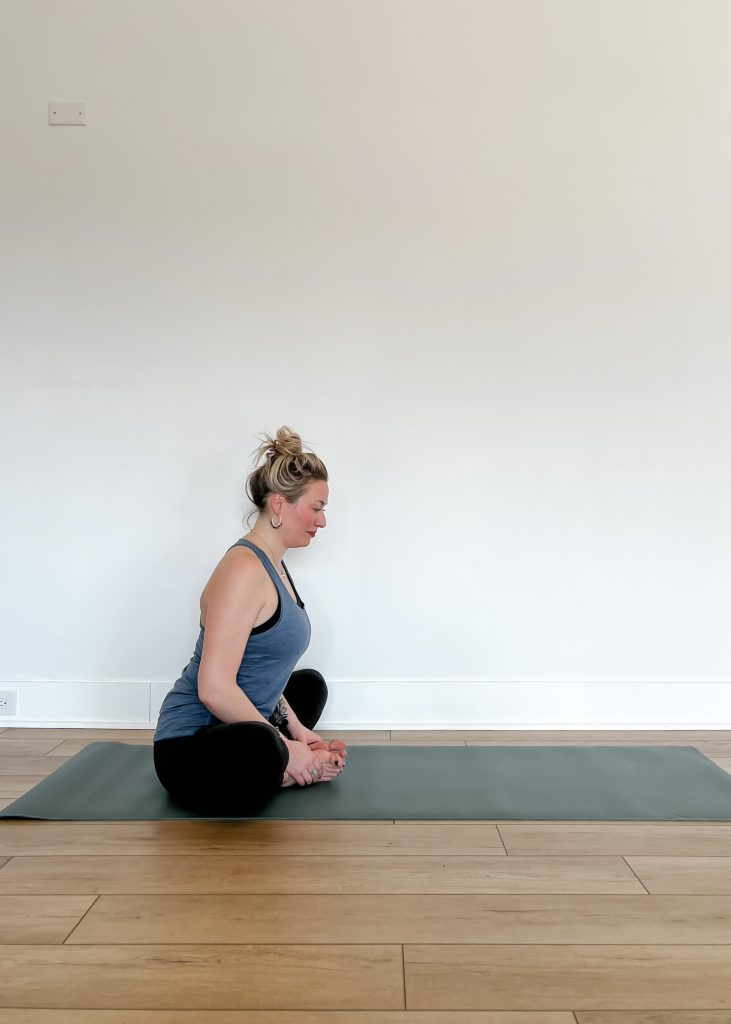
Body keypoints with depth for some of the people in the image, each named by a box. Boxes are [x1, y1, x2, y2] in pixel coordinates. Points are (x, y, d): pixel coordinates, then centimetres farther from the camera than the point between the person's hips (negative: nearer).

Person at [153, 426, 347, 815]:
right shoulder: (244, 569, -21)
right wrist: (283, 746, -19)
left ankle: (286, 763, 7)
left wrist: (297, 730, 6)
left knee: (310, 683, 33)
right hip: (192, 744, -11)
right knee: (260, 751, -43)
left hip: (238, 723, 11)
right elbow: (214, 688, -27)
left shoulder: (273, 566, 9)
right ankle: (279, 770, -7)